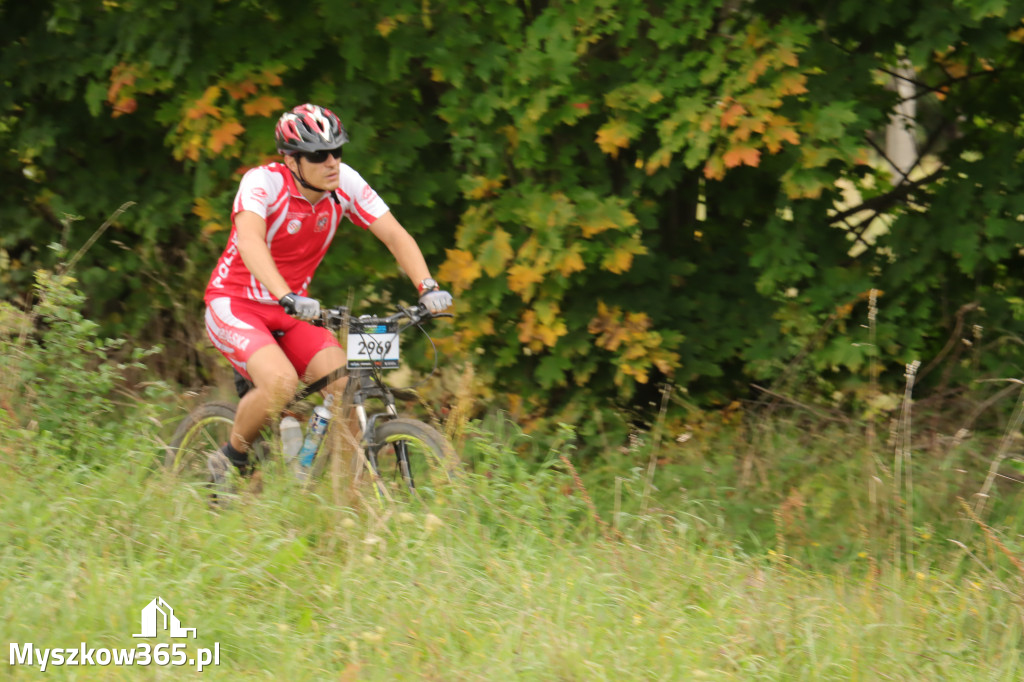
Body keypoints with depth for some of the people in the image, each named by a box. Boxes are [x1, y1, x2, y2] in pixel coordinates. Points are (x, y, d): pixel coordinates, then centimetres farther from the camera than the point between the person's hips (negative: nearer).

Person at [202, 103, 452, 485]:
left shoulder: (344, 183, -9)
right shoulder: (262, 183, -24)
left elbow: (394, 234, -10)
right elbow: (249, 241, -40)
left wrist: (428, 287, -27)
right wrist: (286, 298, -55)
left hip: (294, 309, 5)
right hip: (236, 304, -5)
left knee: (344, 387, -18)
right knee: (281, 382, -30)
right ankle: (229, 461, -6)